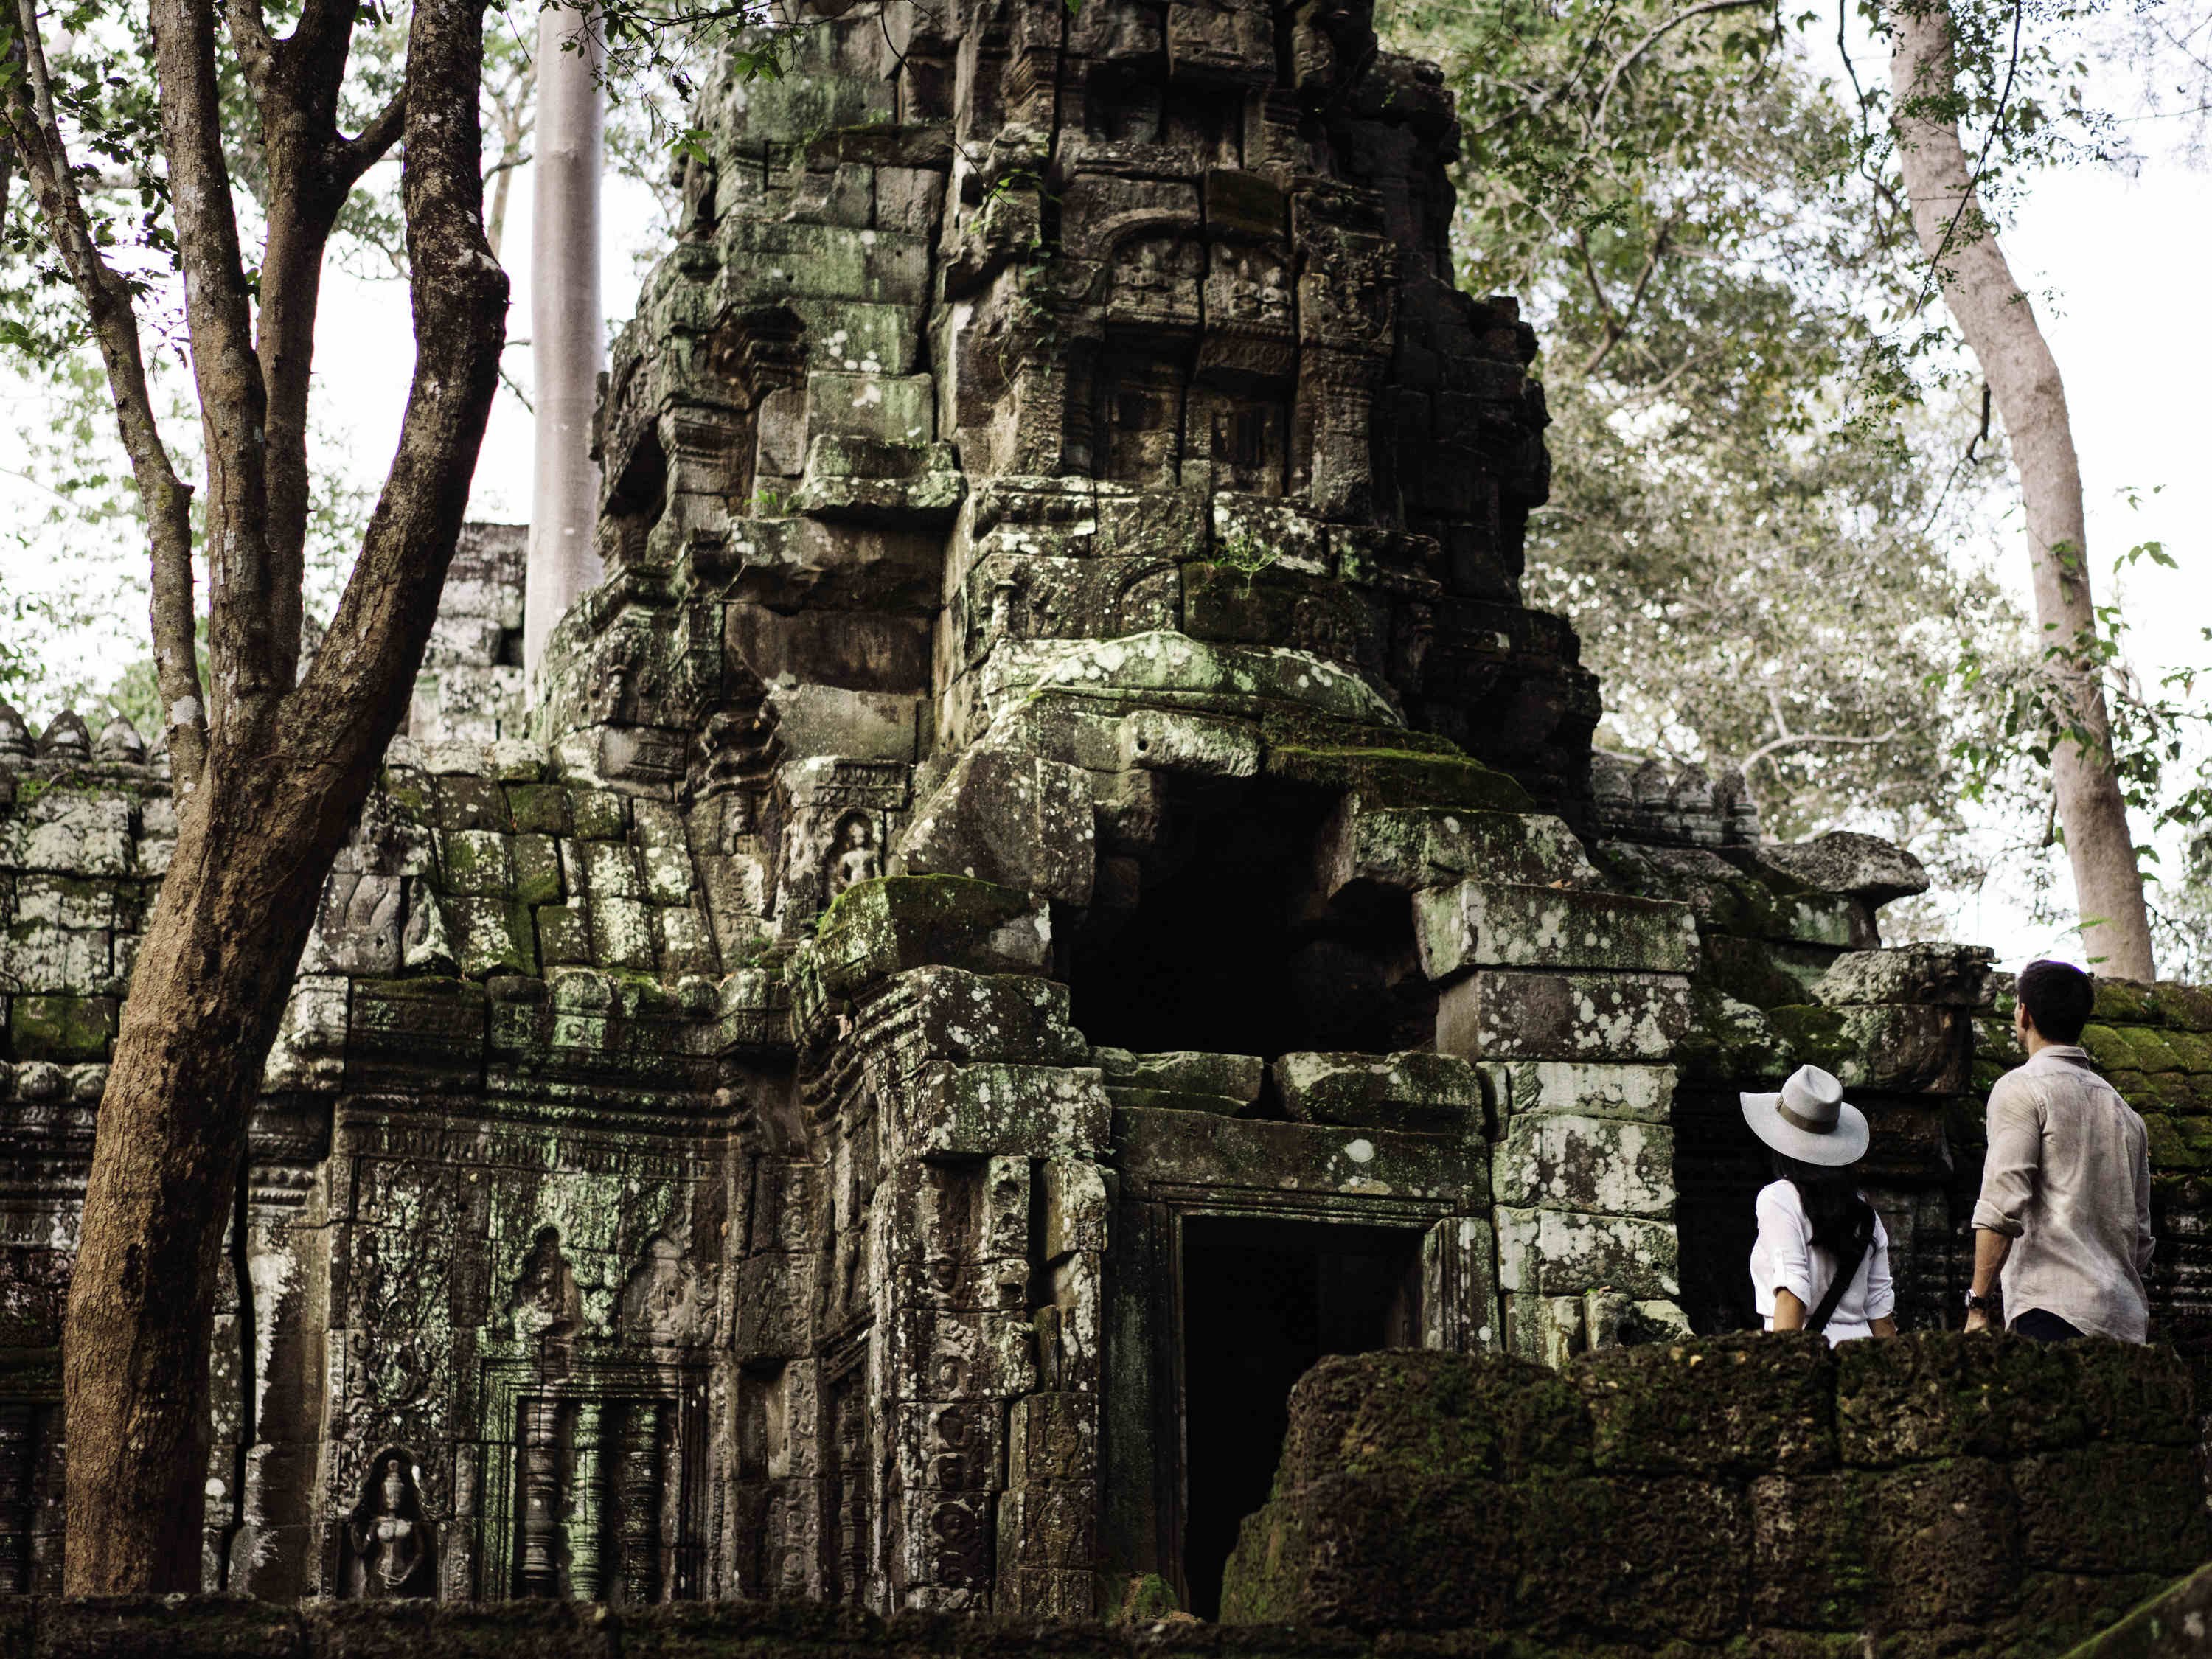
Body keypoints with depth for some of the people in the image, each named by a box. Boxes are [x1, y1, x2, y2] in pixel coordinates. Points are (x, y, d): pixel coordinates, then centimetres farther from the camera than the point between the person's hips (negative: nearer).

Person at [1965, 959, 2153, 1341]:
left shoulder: (2021, 1087, 0)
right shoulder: (2122, 1108, 23)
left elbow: (2003, 1204, -12)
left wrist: (1978, 1305, -12)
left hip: (2053, 1309, -7)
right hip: (2125, 1319, 7)